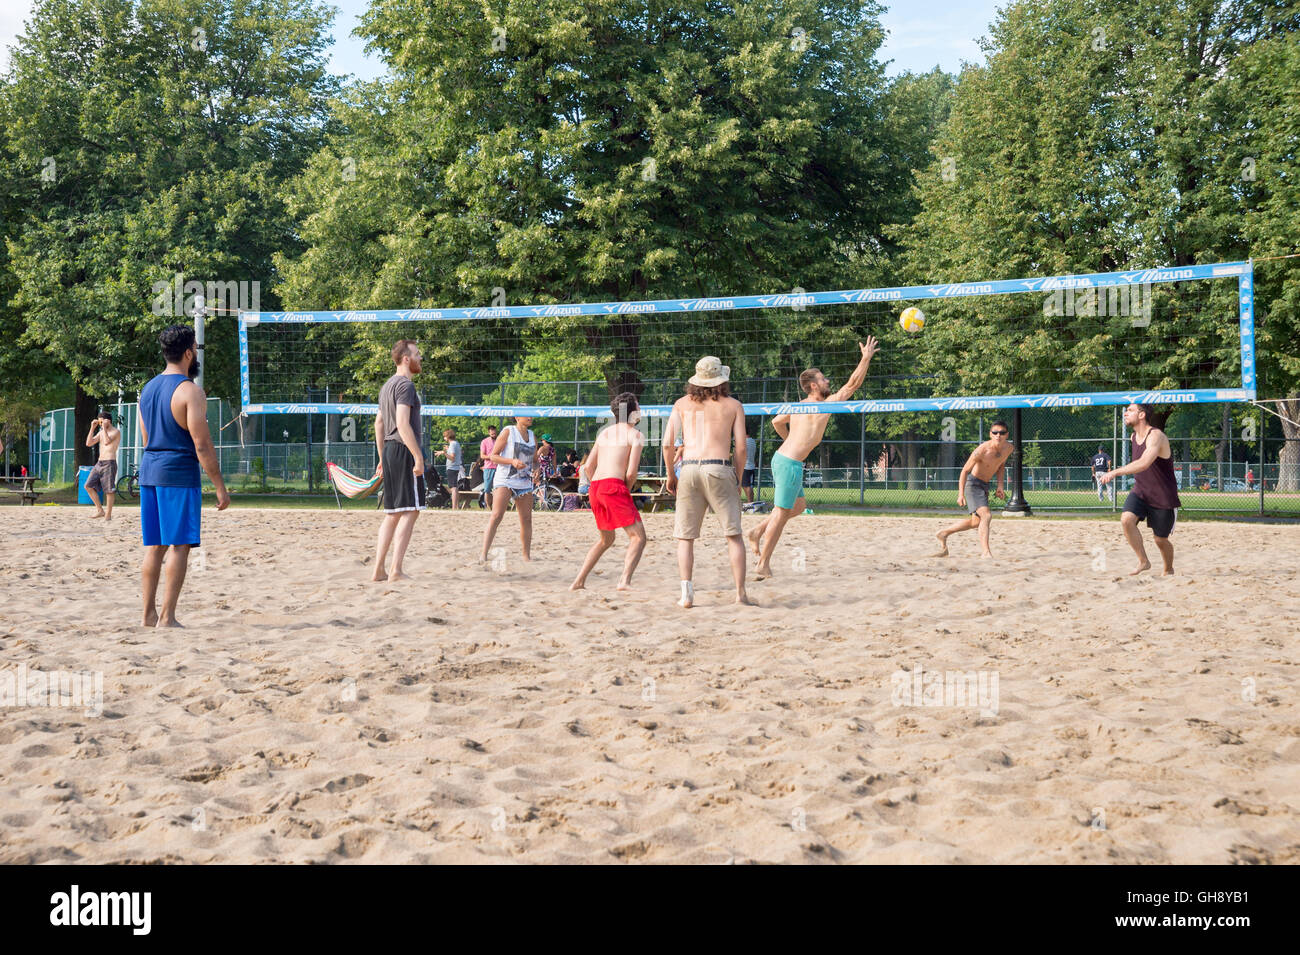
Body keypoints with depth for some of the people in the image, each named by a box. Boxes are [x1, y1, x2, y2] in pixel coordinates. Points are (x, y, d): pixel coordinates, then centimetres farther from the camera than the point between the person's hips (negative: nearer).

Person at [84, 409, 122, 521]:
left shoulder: (116, 432, -5)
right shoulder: (101, 432, 19)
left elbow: (107, 441, -22)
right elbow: (88, 443, 12)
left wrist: (104, 427, -15)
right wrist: (92, 428, 7)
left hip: (109, 463, -8)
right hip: (99, 463, 8)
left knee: (109, 490, -6)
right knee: (89, 486, 0)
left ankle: (108, 515, 0)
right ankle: (100, 510, 8)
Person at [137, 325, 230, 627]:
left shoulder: (148, 388, 14)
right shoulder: (190, 390, -11)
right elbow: (202, 446, -14)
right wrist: (220, 486, -10)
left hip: (149, 470, 8)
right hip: (179, 474, -8)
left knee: (155, 546, 11)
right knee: (180, 545, -4)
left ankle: (149, 614, 12)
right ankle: (167, 617, -6)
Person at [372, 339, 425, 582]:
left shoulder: (387, 385, 20)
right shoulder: (405, 385, -11)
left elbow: (379, 422, 24)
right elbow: (403, 424, -20)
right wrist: (418, 456, -21)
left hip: (389, 451, 10)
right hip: (404, 452, -10)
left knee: (393, 513, 12)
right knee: (409, 511, -7)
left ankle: (379, 569, 11)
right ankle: (396, 570, -11)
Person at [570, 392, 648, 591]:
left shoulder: (605, 432, 21)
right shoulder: (636, 435, 1)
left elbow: (588, 467, 19)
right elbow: (631, 472, -8)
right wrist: (627, 491, 9)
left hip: (595, 486, 8)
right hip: (614, 486, -8)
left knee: (606, 539, 23)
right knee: (638, 536, -6)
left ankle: (579, 581, 18)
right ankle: (625, 581, -25)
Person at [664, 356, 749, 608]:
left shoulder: (682, 404, 15)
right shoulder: (733, 405, 12)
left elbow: (668, 444, 7)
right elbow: (740, 447, 4)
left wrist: (671, 475, 18)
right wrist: (737, 479, 14)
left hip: (688, 469, 2)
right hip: (719, 469, -1)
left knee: (685, 537, 7)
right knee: (734, 535, 4)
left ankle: (687, 594, -4)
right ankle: (741, 593, 0)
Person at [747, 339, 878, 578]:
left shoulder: (800, 406, 13)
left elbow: (777, 421, 27)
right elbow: (853, 384, -9)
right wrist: (866, 358, -4)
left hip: (781, 457, 9)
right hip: (790, 463, -9)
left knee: (798, 506, 20)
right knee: (781, 514, -3)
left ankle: (759, 531, 16)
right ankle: (763, 564, 0)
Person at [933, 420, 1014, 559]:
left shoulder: (1008, 448, -5)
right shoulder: (981, 451, -25)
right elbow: (965, 471, -16)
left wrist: (1000, 486, 2)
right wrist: (961, 494, -23)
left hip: (984, 485, 8)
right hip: (973, 483, -8)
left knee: (976, 522, 18)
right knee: (986, 515, -25)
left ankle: (944, 534, 35)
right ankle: (985, 552, -26)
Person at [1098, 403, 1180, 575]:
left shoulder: (1156, 436, -21)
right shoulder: (1134, 436, 6)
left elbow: (1144, 463, -37)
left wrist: (1115, 472, -43)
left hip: (1163, 497, -6)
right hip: (1139, 491, 6)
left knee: (1160, 539, 5)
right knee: (1126, 519, -22)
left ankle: (1169, 570, 34)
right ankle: (1143, 562, -10)